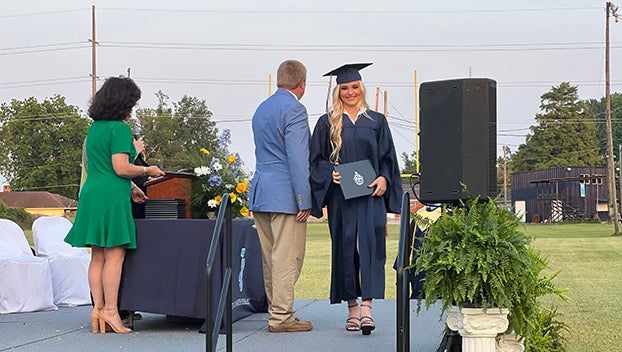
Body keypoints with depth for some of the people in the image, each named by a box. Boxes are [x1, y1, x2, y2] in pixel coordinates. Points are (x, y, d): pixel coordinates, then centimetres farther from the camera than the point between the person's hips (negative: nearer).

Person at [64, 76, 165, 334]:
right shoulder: (120, 129, -9)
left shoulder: (94, 128, 19)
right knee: (115, 255, -6)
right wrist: (148, 170, 0)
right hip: (112, 197, -9)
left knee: (98, 256, 8)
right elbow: (121, 168, -16)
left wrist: (130, 189, 26)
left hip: (91, 194, 9)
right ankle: (110, 310, -6)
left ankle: (98, 309, 9)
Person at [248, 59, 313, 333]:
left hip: (260, 193, 9)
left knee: (270, 258, 12)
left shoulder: (261, 108, 17)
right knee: (287, 258, -4)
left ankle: (276, 311, 19)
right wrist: (304, 200, -17)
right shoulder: (294, 109, -12)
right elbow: (297, 158, -17)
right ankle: (281, 317, -2)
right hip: (285, 195, -9)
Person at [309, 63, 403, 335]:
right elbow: (316, 159, 7)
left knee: (369, 244, -14)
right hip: (340, 197, 1)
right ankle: (352, 309, 11)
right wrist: (330, 173, -12)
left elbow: (388, 157, 10)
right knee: (344, 249, 2)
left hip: (370, 194, 0)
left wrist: (383, 179, -7)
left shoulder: (376, 121, 11)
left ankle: (366, 307, -20)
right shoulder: (327, 123, 9)